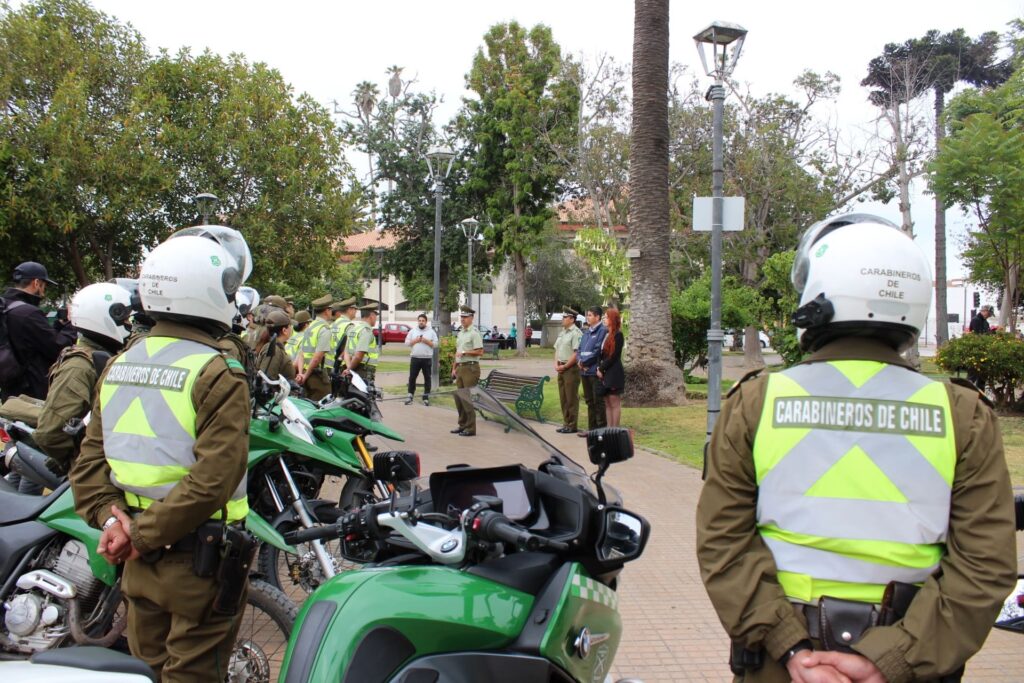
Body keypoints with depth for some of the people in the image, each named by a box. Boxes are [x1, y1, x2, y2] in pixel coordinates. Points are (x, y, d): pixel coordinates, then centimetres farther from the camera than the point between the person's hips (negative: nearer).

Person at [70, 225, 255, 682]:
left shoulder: (119, 365, 5)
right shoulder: (219, 375, -18)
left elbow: (89, 460, 4)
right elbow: (212, 478, -25)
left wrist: (109, 517, -4)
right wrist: (142, 535, -17)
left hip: (139, 562, 7)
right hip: (200, 559, -7)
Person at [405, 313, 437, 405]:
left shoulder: (431, 331, 4)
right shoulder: (412, 331, 9)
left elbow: (435, 344, 0)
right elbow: (407, 343, 6)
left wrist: (426, 341, -13)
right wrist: (415, 340, -9)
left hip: (427, 358, -1)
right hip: (415, 358, 1)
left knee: (427, 378, 3)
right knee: (412, 377, 2)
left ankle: (426, 397, 10)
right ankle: (410, 396, 10)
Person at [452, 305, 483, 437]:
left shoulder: (474, 333, -10)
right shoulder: (460, 333, 17)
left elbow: (480, 351, -18)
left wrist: (465, 352, -19)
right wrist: (455, 368, 19)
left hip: (471, 368, -9)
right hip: (460, 368, 9)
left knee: (467, 398, -9)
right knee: (458, 396, 11)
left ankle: (471, 428, -3)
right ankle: (462, 425, 21)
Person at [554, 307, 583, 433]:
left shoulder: (576, 333, -12)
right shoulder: (562, 332, 15)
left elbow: (576, 353, -18)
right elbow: (557, 349, 20)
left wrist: (564, 366, -15)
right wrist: (556, 364, 5)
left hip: (571, 368, -9)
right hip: (561, 369, 9)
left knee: (571, 398, -3)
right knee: (563, 398, 12)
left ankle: (572, 426, 3)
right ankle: (566, 424, 21)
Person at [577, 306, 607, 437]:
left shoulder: (602, 331, -10)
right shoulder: (586, 332, 17)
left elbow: (597, 351, -16)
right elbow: (580, 349, 17)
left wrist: (584, 362, -9)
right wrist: (580, 361, -2)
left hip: (595, 371, -8)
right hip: (585, 371, 8)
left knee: (598, 401, -3)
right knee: (589, 401, 13)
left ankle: (601, 428, 2)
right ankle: (592, 427, 21)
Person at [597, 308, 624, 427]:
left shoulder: (618, 335, -10)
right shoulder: (607, 334, 15)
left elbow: (613, 356, -15)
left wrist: (602, 369, -10)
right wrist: (599, 367, 1)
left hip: (614, 373, -9)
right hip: (605, 373, 9)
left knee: (615, 403, -4)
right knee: (607, 403, 9)